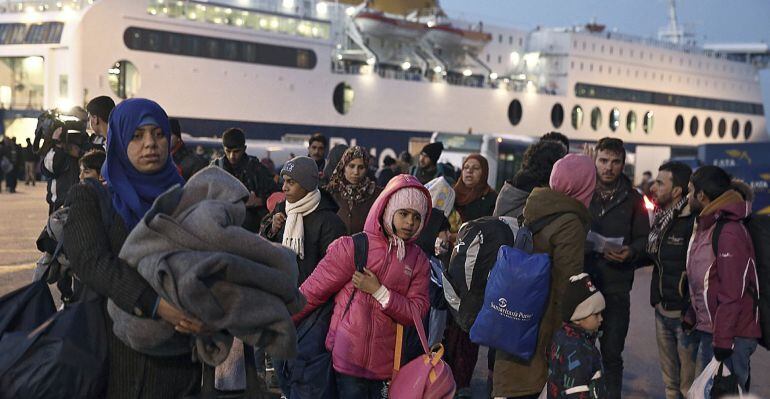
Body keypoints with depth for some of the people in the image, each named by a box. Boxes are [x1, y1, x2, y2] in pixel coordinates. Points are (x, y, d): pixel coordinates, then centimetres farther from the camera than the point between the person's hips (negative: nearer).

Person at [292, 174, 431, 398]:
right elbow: (314, 290, -3)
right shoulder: (352, 247, -6)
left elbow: (417, 313, -2)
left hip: (385, 364, 4)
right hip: (349, 360, -3)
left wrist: (379, 292, -13)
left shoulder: (419, 261, 6)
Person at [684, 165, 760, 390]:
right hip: (707, 330, 9)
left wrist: (723, 340, -22)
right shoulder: (704, 228, 14)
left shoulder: (729, 233, -18)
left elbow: (732, 293, -22)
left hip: (730, 336, -9)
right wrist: (691, 317, 16)